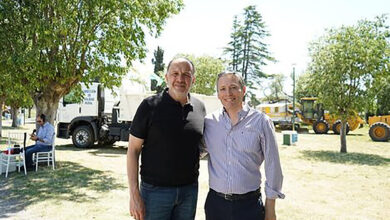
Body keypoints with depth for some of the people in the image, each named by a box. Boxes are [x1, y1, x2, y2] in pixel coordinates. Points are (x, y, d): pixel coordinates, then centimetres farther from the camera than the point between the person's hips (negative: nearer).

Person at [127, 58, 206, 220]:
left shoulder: (200, 108, 2)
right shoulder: (150, 106, -10)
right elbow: (133, 150, -7)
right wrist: (134, 194, -12)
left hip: (190, 190, 4)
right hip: (155, 189, -3)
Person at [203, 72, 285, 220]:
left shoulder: (260, 121, -5)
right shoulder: (209, 122, 1)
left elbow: (272, 166, -2)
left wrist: (270, 208, 0)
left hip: (249, 205, -1)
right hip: (215, 203, 2)